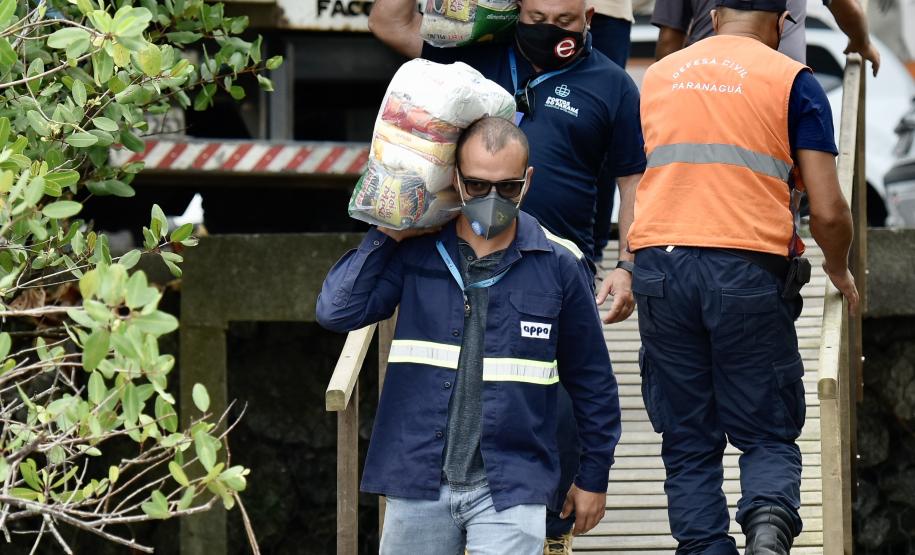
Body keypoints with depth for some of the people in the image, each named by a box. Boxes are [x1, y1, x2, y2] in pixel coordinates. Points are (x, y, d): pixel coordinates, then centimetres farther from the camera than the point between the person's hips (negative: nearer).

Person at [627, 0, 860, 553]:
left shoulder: (658, 75, 17)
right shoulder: (791, 81, 3)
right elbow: (828, 210, -1)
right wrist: (840, 272, 18)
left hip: (659, 260, 3)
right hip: (748, 268, -3)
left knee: (689, 445, 10)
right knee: (769, 436, 6)